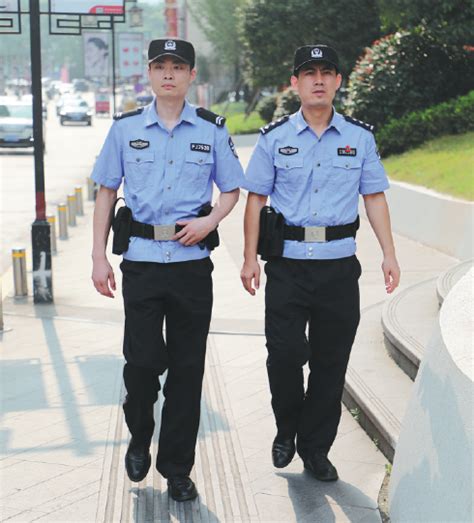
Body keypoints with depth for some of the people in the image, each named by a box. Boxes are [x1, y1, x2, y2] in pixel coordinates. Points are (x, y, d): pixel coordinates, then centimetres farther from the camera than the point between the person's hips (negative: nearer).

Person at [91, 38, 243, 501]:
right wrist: (99, 257, 2)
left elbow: (232, 191, 11)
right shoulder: (125, 128, 4)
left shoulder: (212, 130, 5)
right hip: (140, 260, 0)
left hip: (192, 261, 1)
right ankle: (139, 438, 26)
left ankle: (177, 468, 17)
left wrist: (209, 221, -10)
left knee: (187, 367, 4)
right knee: (143, 359, -5)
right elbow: (106, 192, 8)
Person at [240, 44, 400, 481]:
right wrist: (250, 258, -1)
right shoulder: (275, 137, 3)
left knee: (331, 361, 5)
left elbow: (374, 198, 8)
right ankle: (287, 431, 21)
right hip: (287, 264, -1)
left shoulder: (360, 137, 6)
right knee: (284, 353, -6)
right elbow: (256, 198, 5)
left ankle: (315, 447, 20)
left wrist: (389, 255, 0)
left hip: (339, 265, 1)